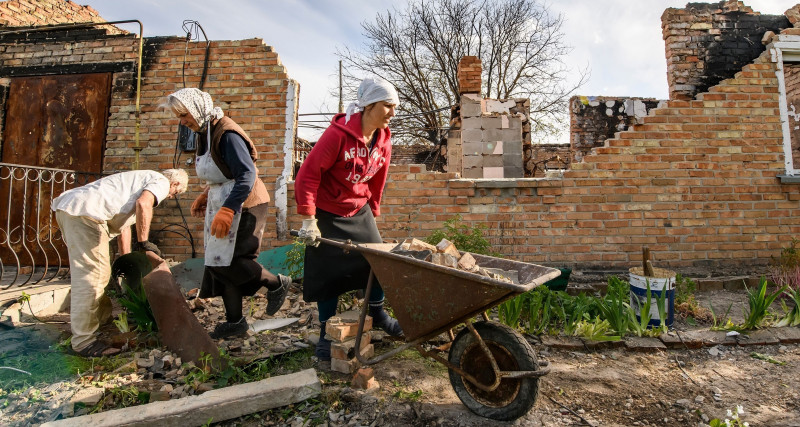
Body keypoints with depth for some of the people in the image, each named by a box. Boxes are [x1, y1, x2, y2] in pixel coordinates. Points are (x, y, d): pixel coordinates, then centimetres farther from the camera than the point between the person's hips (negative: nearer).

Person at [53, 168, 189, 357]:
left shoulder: (139, 179, 32)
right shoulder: (161, 181, 3)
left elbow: (123, 222, 33)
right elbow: (143, 204, -20)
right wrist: (143, 243, -10)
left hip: (67, 206, 11)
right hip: (84, 210, -11)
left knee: (100, 271, 22)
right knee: (90, 276, -8)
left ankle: (102, 318, 38)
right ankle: (84, 341, -3)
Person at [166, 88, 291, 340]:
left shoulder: (226, 133, -17)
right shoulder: (204, 134, 13)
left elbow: (247, 174, -24)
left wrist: (227, 210, -30)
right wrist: (205, 196, 11)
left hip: (242, 205, -10)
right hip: (222, 205, 10)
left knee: (227, 260, -10)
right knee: (220, 262, 10)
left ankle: (277, 283, 12)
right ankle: (234, 322, 20)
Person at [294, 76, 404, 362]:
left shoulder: (383, 140, -2)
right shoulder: (338, 133, -22)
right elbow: (308, 175, -20)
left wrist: (373, 213, 15)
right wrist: (308, 219, -21)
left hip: (359, 211, 6)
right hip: (327, 213, -5)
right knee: (328, 271, 0)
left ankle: (377, 314, 29)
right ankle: (327, 333, 19)